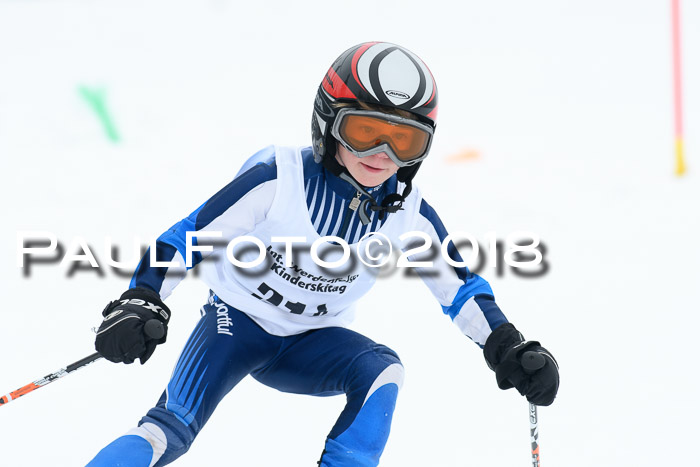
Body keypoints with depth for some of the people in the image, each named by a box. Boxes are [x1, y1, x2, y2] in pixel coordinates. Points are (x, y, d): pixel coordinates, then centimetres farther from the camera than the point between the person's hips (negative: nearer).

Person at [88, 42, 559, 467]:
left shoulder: (408, 215, -9)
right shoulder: (277, 180, -23)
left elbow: (461, 288, 3)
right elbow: (188, 238, -19)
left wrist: (510, 349, -7)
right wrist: (139, 304, -30)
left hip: (312, 343, 4)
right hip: (238, 323, -4)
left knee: (383, 370, -26)